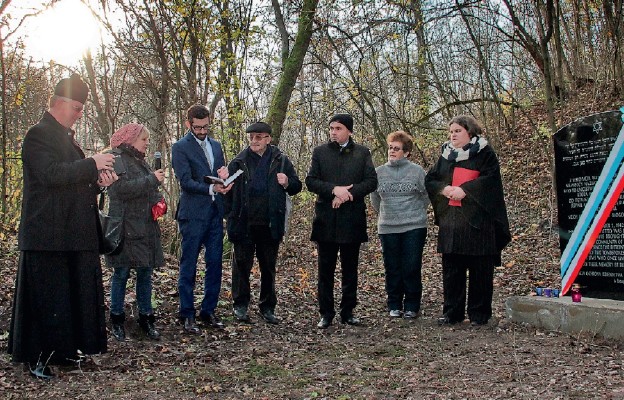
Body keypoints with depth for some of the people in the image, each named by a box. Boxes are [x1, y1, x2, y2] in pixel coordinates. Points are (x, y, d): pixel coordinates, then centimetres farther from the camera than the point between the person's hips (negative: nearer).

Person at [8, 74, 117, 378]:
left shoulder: (66, 137, 19)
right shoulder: (39, 134, -9)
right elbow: (51, 173, -23)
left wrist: (98, 180, 5)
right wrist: (92, 164, -19)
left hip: (73, 235, 9)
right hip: (47, 236, -9)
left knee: (74, 294, 11)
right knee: (45, 298, -2)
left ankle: (64, 348, 22)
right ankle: (37, 358, 9)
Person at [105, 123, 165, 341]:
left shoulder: (141, 161, 18)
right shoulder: (117, 160, -7)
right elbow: (121, 188, -22)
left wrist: (158, 201, 5)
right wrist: (152, 180, -18)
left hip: (146, 227, 7)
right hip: (125, 228, -7)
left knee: (145, 273, 8)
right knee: (121, 274, 1)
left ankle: (146, 317, 16)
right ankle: (117, 319, 10)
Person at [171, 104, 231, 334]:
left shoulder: (216, 145, 15)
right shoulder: (180, 147, -4)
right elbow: (186, 181, -12)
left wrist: (224, 175, -4)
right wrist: (211, 188, -24)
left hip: (215, 213, 6)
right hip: (193, 214, -6)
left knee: (214, 264, 8)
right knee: (188, 266, 2)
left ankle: (208, 311, 19)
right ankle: (187, 315, 10)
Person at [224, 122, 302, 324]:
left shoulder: (280, 161, 5)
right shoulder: (239, 162, 1)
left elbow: (297, 186, 13)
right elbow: (228, 190, 2)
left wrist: (287, 183, -10)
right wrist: (230, 216, -8)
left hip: (270, 224, 2)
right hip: (244, 224, -1)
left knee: (269, 266, 11)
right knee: (242, 264, 5)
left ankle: (267, 307, 22)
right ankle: (240, 305, 18)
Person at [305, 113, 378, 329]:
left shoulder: (362, 153, 7)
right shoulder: (320, 151, 7)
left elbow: (371, 181, -2)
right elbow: (311, 181, -1)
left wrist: (347, 193, -14)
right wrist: (334, 189, -16)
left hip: (352, 219, 0)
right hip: (326, 220, 0)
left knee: (350, 269, 9)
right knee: (325, 269, 3)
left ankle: (348, 311, 19)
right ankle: (326, 313, 11)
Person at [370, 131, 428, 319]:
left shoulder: (417, 171, -1)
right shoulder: (379, 172, 6)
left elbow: (425, 197, 7)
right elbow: (375, 199, 17)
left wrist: (414, 213, 11)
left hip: (414, 227, -2)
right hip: (387, 228, 2)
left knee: (412, 268, 0)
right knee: (392, 269, 6)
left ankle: (411, 306, 11)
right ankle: (394, 305, 18)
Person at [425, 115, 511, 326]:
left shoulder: (484, 153, 1)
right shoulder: (445, 155, 17)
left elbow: (490, 178, -11)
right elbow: (429, 180, 13)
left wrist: (465, 189, -18)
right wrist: (445, 189, -7)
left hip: (478, 220, -5)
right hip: (450, 220, 5)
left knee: (480, 269, -1)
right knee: (451, 268, 6)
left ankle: (479, 314, 8)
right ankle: (451, 312, 14)